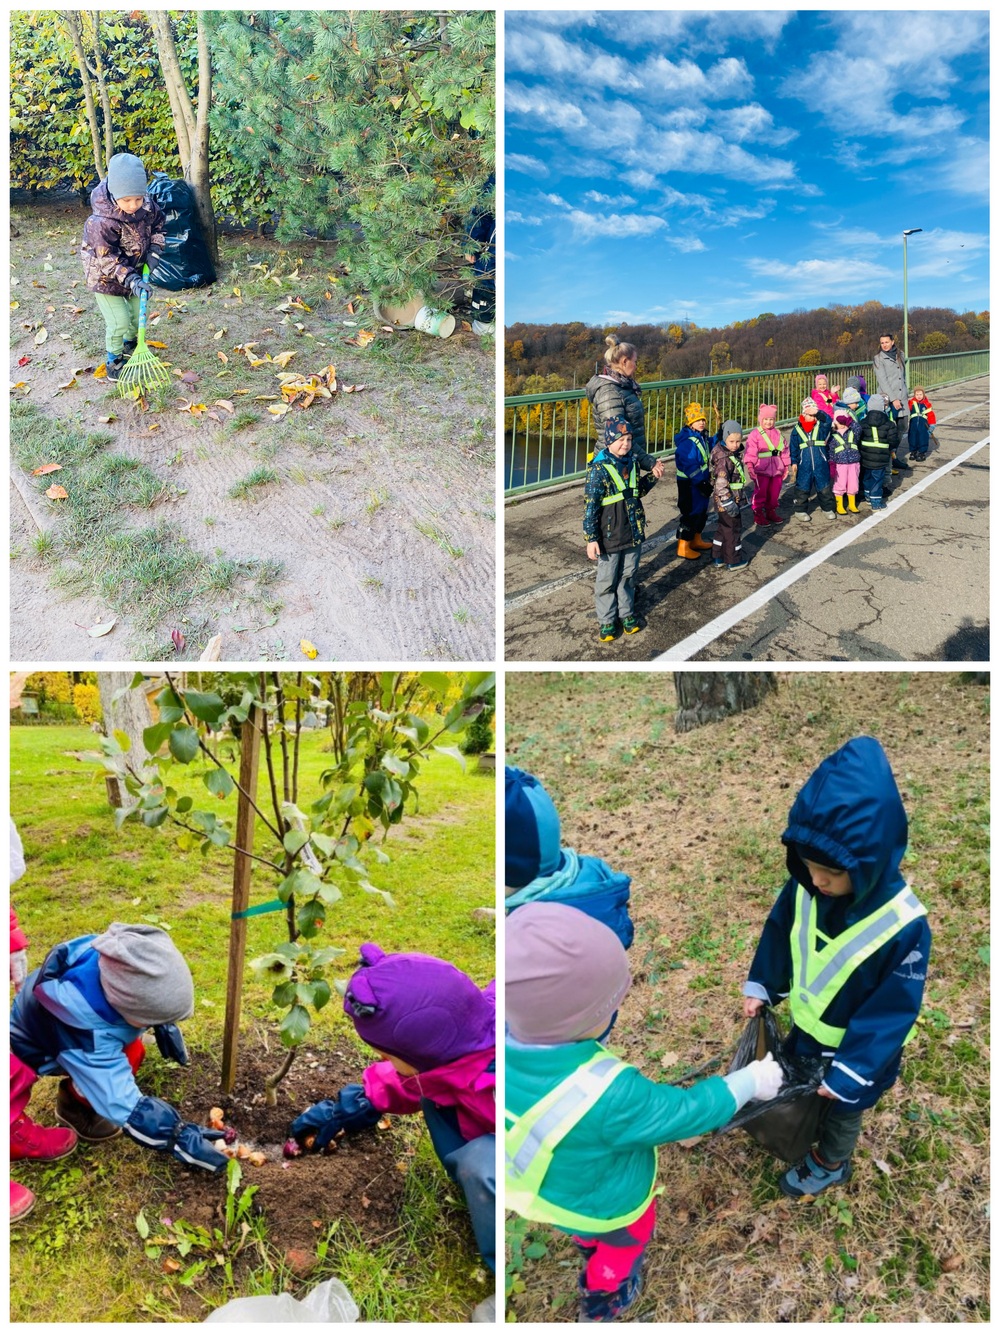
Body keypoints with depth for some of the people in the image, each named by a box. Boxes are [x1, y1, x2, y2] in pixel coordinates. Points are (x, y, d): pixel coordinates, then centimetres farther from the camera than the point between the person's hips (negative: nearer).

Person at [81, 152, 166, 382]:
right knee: (119, 323, -7)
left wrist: (154, 252, -8)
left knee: (138, 315, 18)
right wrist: (131, 280, -38)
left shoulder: (147, 207, -18)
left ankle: (130, 345, 48)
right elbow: (107, 261, -30)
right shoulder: (100, 223, -35)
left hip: (135, 272, 6)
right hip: (106, 278, -6)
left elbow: (159, 224, 3)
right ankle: (114, 360, 17)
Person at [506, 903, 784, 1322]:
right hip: (607, 1204, -4)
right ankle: (602, 1300, 58)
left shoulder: (514, 1040, -31)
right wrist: (750, 1082, -13)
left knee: (588, 1233, 38)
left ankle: (594, 1254, 68)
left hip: (550, 1186, 5)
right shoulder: (609, 1097, -45)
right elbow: (686, 1112, -28)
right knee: (627, 1241, 31)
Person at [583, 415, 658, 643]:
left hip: (634, 534, 6)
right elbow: (590, 507, -15)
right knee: (607, 581, 7)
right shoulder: (599, 469, -16)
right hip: (610, 537, -6)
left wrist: (652, 477, 4)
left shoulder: (632, 463, 4)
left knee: (628, 577, 17)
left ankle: (627, 614, 33)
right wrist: (591, 539, -17)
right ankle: (606, 621, 21)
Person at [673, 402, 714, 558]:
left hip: (701, 482, 10)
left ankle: (696, 540, 36)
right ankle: (683, 547, 3)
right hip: (689, 484, -10)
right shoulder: (687, 442, -23)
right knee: (690, 514, -5)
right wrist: (702, 483, -25)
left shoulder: (702, 437, 7)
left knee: (702, 511, 20)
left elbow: (711, 449, 22)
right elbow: (690, 467, -26)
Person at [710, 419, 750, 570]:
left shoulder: (731, 453, 6)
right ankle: (734, 561, 17)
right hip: (727, 500, -10)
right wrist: (729, 503, -25)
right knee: (733, 529, 4)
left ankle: (718, 558, 30)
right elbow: (721, 484, -28)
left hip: (721, 501, 10)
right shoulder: (725, 458, -24)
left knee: (723, 527, 19)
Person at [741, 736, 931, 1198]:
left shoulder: (904, 927, -38)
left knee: (841, 1110, 26)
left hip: (855, 1048, -4)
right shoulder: (806, 886, -24)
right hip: (805, 1029, 4)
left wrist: (851, 1068, -23)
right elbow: (780, 931, -2)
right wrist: (761, 986, 0)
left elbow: (893, 1010, -27)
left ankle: (829, 1166, 55)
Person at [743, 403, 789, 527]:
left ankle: (771, 512, 27)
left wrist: (786, 466, 15)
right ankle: (758, 514, 11)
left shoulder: (778, 434, 12)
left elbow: (784, 451, 16)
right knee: (760, 492, 0)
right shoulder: (755, 434, -5)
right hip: (761, 470, -5)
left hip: (777, 469, 5)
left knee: (774, 492, 11)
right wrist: (750, 466, -23)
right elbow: (750, 452, -13)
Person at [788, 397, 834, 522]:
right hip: (804, 466, -1)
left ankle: (827, 508, 24)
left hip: (821, 465, 1)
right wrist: (794, 462, 0)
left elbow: (828, 421, -21)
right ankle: (801, 510, 19)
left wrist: (818, 412, -32)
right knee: (802, 489, 6)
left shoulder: (821, 426, 2)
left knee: (824, 488, 9)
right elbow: (793, 448, 5)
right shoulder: (797, 430, 2)